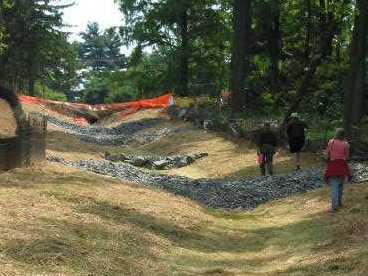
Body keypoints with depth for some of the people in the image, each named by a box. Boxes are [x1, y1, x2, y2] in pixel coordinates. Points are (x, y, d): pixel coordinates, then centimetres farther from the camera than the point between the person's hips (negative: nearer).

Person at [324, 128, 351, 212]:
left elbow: (327, 154, -1)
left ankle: (334, 205, -8)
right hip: (342, 166, 1)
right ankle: (339, 202, 28)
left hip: (332, 166, -1)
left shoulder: (331, 142, -4)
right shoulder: (345, 144, -3)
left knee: (334, 186, -1)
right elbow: (347, 156, -1)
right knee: (340, 184, 21)